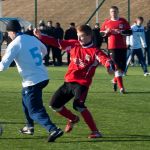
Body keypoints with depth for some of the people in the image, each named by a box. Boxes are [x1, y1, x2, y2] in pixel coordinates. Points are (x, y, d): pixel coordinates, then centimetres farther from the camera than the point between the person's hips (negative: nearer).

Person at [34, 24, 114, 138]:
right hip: (68, 81, 7)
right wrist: (40, 37, 5)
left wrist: (109, 66, -52)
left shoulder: (94, 51, -11)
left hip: (82, 83, -7)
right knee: (54, 104, 11)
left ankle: (95, 131, -20)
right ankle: (73, 119, 37)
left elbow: (104, 58, -29)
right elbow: (56, 43, 11)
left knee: (78, 105, -28)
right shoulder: (74, 45, 7)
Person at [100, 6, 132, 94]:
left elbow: (129, 32, 2)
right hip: (113, 46, -2)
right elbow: (101, 34, 12)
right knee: (117, 66, -8)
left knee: (123, 66, 4)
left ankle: (115, 80, 30)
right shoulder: (107, 22, 7)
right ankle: (121, 86, -6)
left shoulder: (123, 21, 6)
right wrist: (106, 32, -9)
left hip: (123, 46, 2)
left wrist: (121, 32, -14)